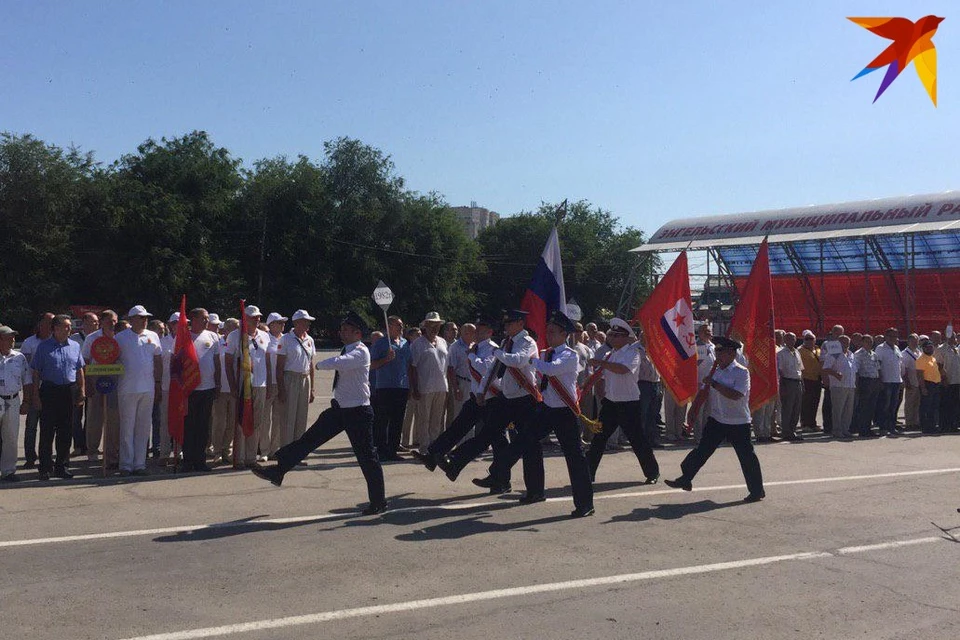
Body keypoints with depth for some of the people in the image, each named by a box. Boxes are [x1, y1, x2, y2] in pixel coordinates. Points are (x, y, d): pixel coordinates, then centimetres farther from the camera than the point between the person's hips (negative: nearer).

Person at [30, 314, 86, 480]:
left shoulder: (75, 346, 11)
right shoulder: (43, 347, 0)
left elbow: (80, 371, 14)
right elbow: (36, 373, -1)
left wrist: (81, 392, 9)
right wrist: (36, 395, -6)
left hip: (69, 392, 3)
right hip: (49, 391, -3)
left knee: (66, 432, 8)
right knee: (47, 431, 0)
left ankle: (62, 466, 18)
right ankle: (45, 468, 7)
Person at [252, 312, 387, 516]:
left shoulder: (361, 352, -18)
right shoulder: (347, 350, 10)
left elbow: (339, 363, -33)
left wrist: (320, 364, -17)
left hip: (358, 411, -8)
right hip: (339, 408, 8)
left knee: (367, 457, 0)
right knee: (310, 438, 6)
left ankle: (378, 503, 12)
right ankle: (279, 471, 13)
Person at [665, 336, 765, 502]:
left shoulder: (741, 372, -13)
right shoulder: (715, 371, 8)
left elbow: (736, 395, -27)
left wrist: (714, 384, -25)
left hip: (738, 423, -6)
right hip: (716, 420, 6)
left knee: (746, 457, 3)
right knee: (702, 450, 5)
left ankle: (757, 491, 16)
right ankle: (685, 479, 11)